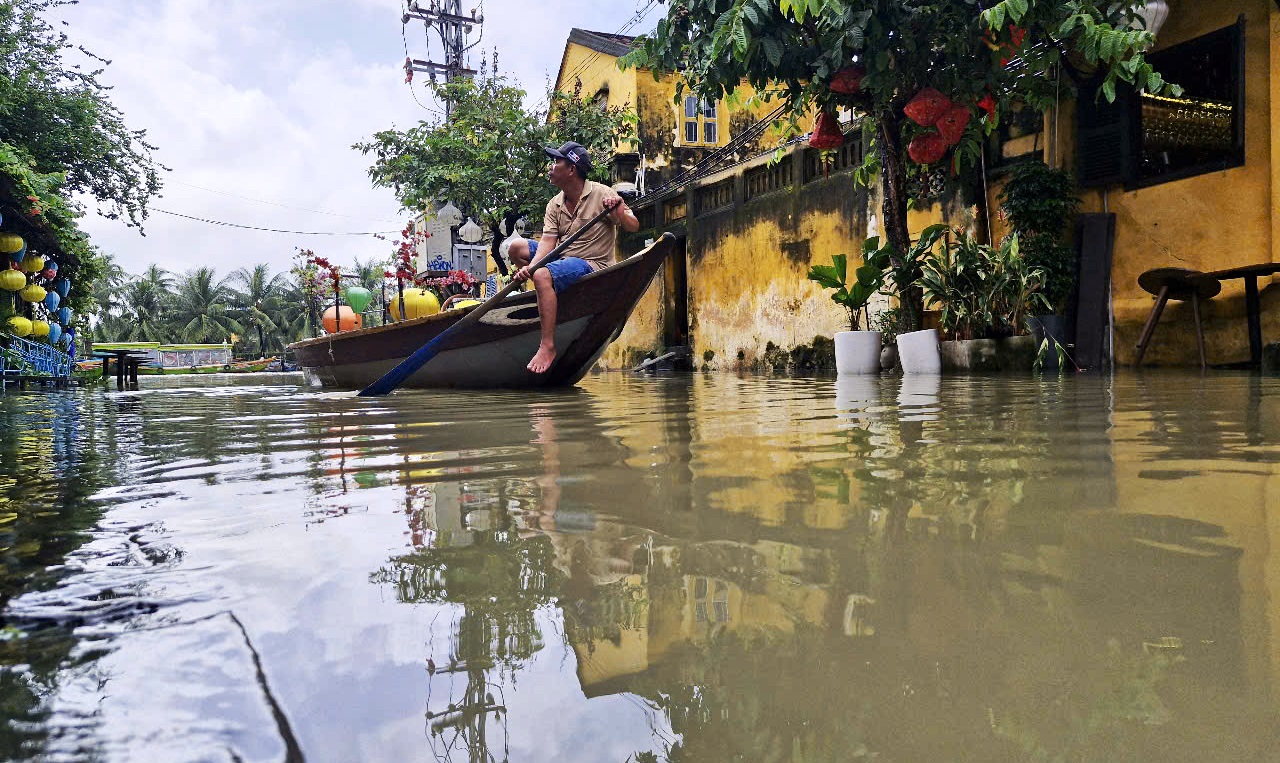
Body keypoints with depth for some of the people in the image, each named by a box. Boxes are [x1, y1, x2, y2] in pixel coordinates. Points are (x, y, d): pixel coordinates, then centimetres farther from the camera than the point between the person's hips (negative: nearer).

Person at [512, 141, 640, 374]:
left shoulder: (602, 194, -9)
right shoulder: (554, 205, 6)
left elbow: (634, 227, -8)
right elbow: (548, 241, -4)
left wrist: (618, 212, -30)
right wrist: (530, 266, -22)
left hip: (592, 265, -7)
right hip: (564, 259, 7)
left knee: (543, 276, -33)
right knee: (516, 248, 2)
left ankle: (547, 347, -31)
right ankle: (554, 294, 7)